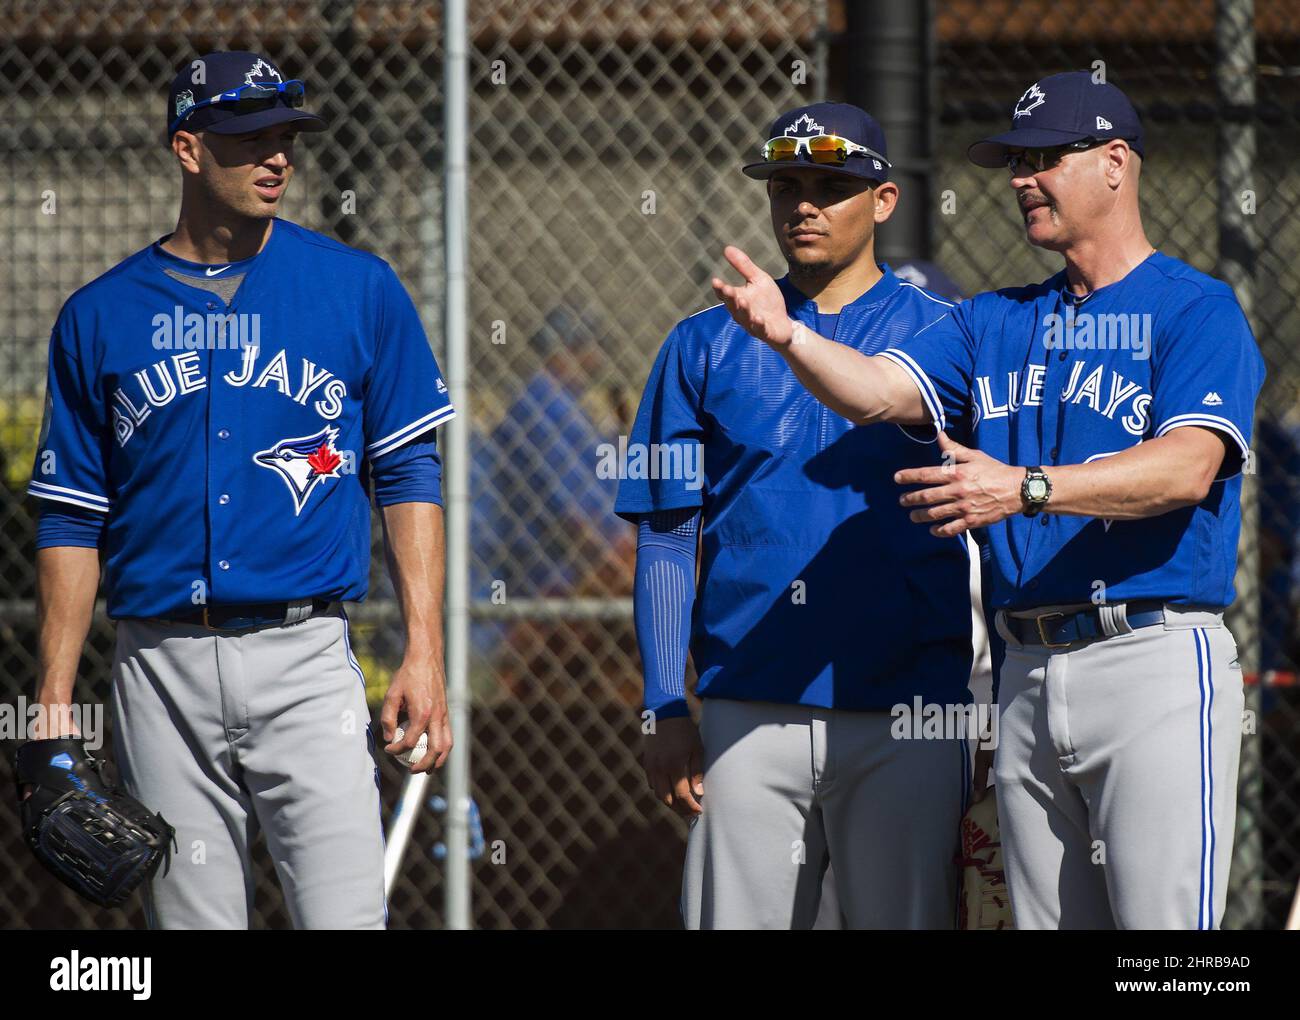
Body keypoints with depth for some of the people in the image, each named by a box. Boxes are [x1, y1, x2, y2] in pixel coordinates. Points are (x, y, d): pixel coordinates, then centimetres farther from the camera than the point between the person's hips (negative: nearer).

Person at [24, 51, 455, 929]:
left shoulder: (360, 289, 5)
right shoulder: (100, 317, 7)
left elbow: (408, 477, 5)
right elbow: (72, 518, 9)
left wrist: (424, 653, -5)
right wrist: (54, 699, 3)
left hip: (306, 661, -1)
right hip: (163, 673, 1)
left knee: (345, 920, -12)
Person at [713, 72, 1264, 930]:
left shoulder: (1195, 309, -2)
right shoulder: (999, 322, 18)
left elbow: (1188, 467, -18)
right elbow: (879, 390, 3)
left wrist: (1023, 488, -31)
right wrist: (788, 336, -19)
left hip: (1156, 661, -7)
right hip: (1029, 675, 7)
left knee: (1165, 949, -12)